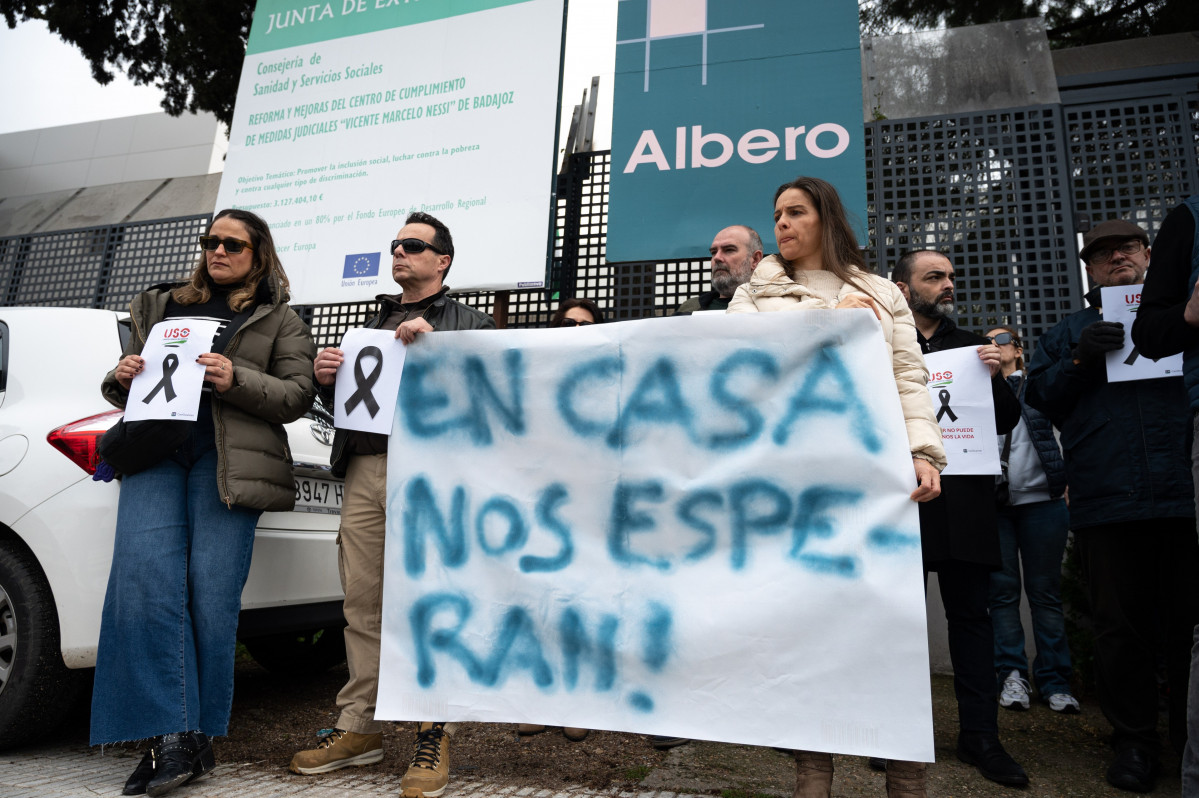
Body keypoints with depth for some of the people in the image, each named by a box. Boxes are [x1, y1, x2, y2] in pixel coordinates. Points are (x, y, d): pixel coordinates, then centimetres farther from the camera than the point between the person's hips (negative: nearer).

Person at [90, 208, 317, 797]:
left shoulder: (280, 321, 14)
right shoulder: (159, 306, 26)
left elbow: (298, 396, 3)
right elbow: (125, 389, 29)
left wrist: (236, 380, -12)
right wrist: (122, 378, 6)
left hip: (226, 459, -3)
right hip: (155, 451, 4)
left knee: (211, 592, -8)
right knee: (145, 579, -13)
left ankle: (196, 738, 3)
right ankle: (170, 736, -11)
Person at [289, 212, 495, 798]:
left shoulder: (469, 322, 12)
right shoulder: (374, 326, 29)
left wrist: (434, 343, -12)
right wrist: (327, 380, 7)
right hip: (363, 469, 6)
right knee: (361, 602, 6)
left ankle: (434, 734, 3)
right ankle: (360, 726, 18)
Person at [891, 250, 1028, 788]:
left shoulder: (971, 346, 17)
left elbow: (1007, 421, 14)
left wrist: (995, 377, -2)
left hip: (964, 501, 4)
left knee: (970, 613, 6)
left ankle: (979, 735, 15)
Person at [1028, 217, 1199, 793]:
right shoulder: (1071, 331, 20)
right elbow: (1037, 395, 11)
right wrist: (1079, 361, -6)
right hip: (1106, 502, 0)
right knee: (1120, 626, 5)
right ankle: (1134, 739, 17)